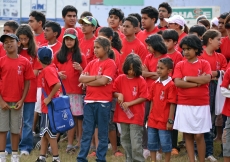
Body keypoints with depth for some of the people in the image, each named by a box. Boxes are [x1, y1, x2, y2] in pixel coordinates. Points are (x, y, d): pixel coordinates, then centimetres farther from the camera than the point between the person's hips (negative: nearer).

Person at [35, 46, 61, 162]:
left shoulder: (47, 70, -19)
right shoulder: (51, 67, 8)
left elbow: (58, 84, -30)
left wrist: (49, 97, -24)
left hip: (49, 106, -9)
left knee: (49, 133, -2)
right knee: (44, 133, 14)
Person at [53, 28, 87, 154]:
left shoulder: (80, 57, 6)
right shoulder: (58, 56, 10)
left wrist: (80, 69, -14)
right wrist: (57, 74, -5)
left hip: (77, 91, -1)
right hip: (62, 90, 1)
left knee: (78, 117, -3)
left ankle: (80, 143, 2)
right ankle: (70, 143, 4)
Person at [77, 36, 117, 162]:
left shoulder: (110, 63, -5)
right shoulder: (92, 63, 13)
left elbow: (103, 81, -16)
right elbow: (81, 78, 3)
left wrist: (87, 82, -6)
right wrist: (95, 77, -10)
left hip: (103, 103, -5)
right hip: (89, 101, 5)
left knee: (103, 133, 4)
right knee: (86, 132, 6)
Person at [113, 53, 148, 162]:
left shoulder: (141, 81, -7)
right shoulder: (120, 79, 3)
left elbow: (143, 97, -9)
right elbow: (113, 92, 9)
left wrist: (129, 103, -16)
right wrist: (118, 95, -13)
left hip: (136, 115, -5)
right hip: (123, 114, 5)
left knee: (136, 142, -7)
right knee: (125, 139, 13)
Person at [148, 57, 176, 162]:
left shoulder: (171, 85, -13)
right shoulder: (154, 84, 7)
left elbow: (172, 104, -13)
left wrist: (170, 121, -14)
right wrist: (150, 117, 11)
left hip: (164, 121, -7)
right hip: (153, 120, 7)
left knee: (165, 144, 3)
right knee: (151, 143, 13)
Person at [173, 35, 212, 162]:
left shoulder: (204, 64, 1)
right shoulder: (180, 65, 3)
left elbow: (206, 79, -15)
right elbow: (177, 83, -11)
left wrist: (187, 78, -11)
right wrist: (197, 82, -14)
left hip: (201, 105, -2)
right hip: (184, 105, 2)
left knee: (199, 135, -1)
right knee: (187, 135, 4)